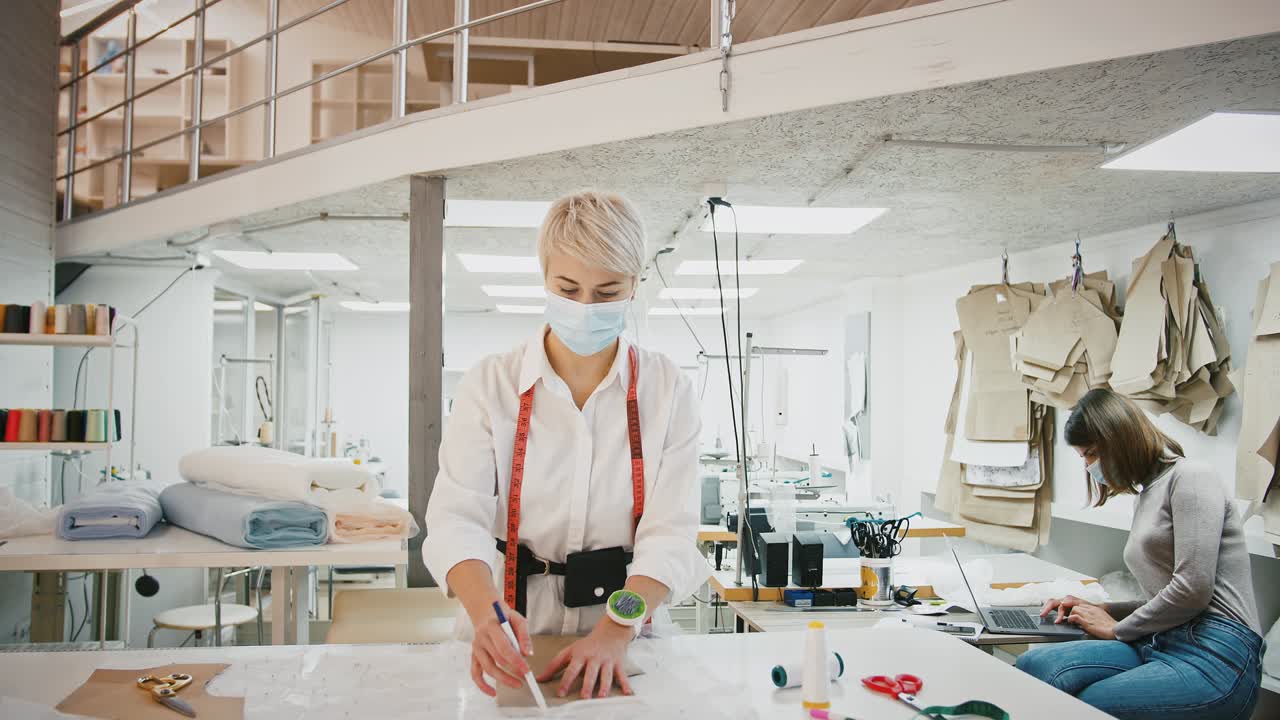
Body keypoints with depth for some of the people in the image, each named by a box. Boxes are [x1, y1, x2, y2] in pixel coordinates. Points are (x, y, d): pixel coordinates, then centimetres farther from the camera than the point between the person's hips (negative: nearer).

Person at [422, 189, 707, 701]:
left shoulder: (668, 391, 0)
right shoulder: (490, 385, -1)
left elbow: (669, 533, -7)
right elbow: (458, 518, -9)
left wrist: (616, 631, -22)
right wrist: (485, 611, -28)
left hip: (623, 634, 0)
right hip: (511, 639, 0)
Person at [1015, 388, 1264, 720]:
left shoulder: (1189, 479, -3)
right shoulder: (1146, 495, 24)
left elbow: (1193, 589, -13)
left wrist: (1116, 628, -2)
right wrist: (1100, 610, 12)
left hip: (1216, 655, -7)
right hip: (1161, 643, 7)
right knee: (1033, 665, -18)